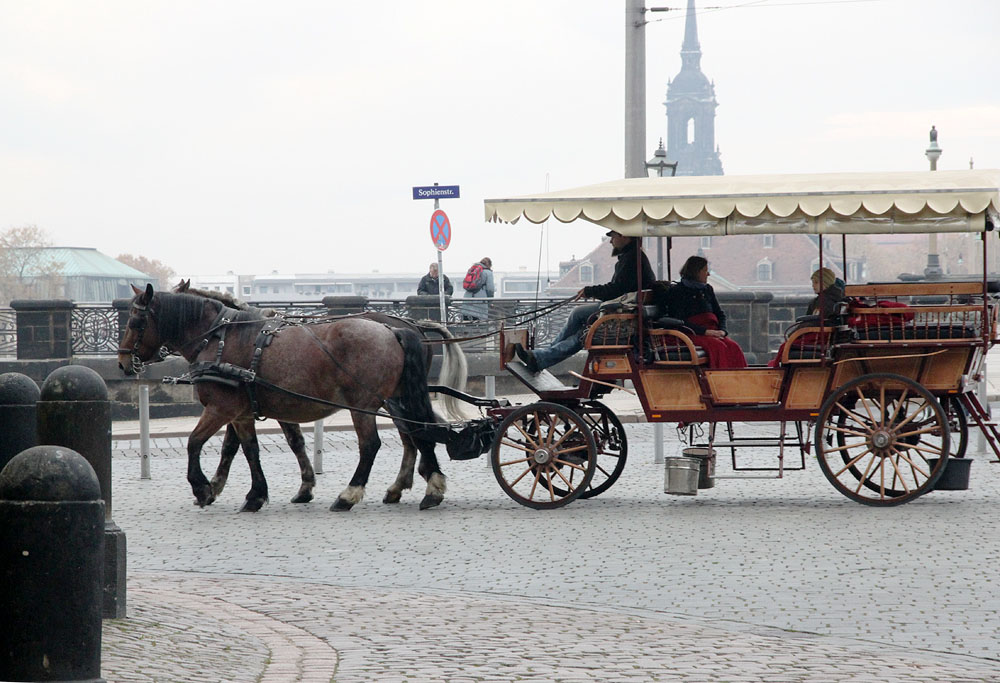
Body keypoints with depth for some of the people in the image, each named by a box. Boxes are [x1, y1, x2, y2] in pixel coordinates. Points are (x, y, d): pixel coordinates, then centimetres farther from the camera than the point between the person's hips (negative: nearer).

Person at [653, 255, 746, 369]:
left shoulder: (707, 289, 22)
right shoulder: (677, 291, 3)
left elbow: (720, 313, 22)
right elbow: (679, 321, -7)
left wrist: (721, 331, 0)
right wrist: (705, 331, -16)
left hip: (712, 332, 5)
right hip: (692, 334, -5)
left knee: (733, 347, -25)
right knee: (718, 347, -33)